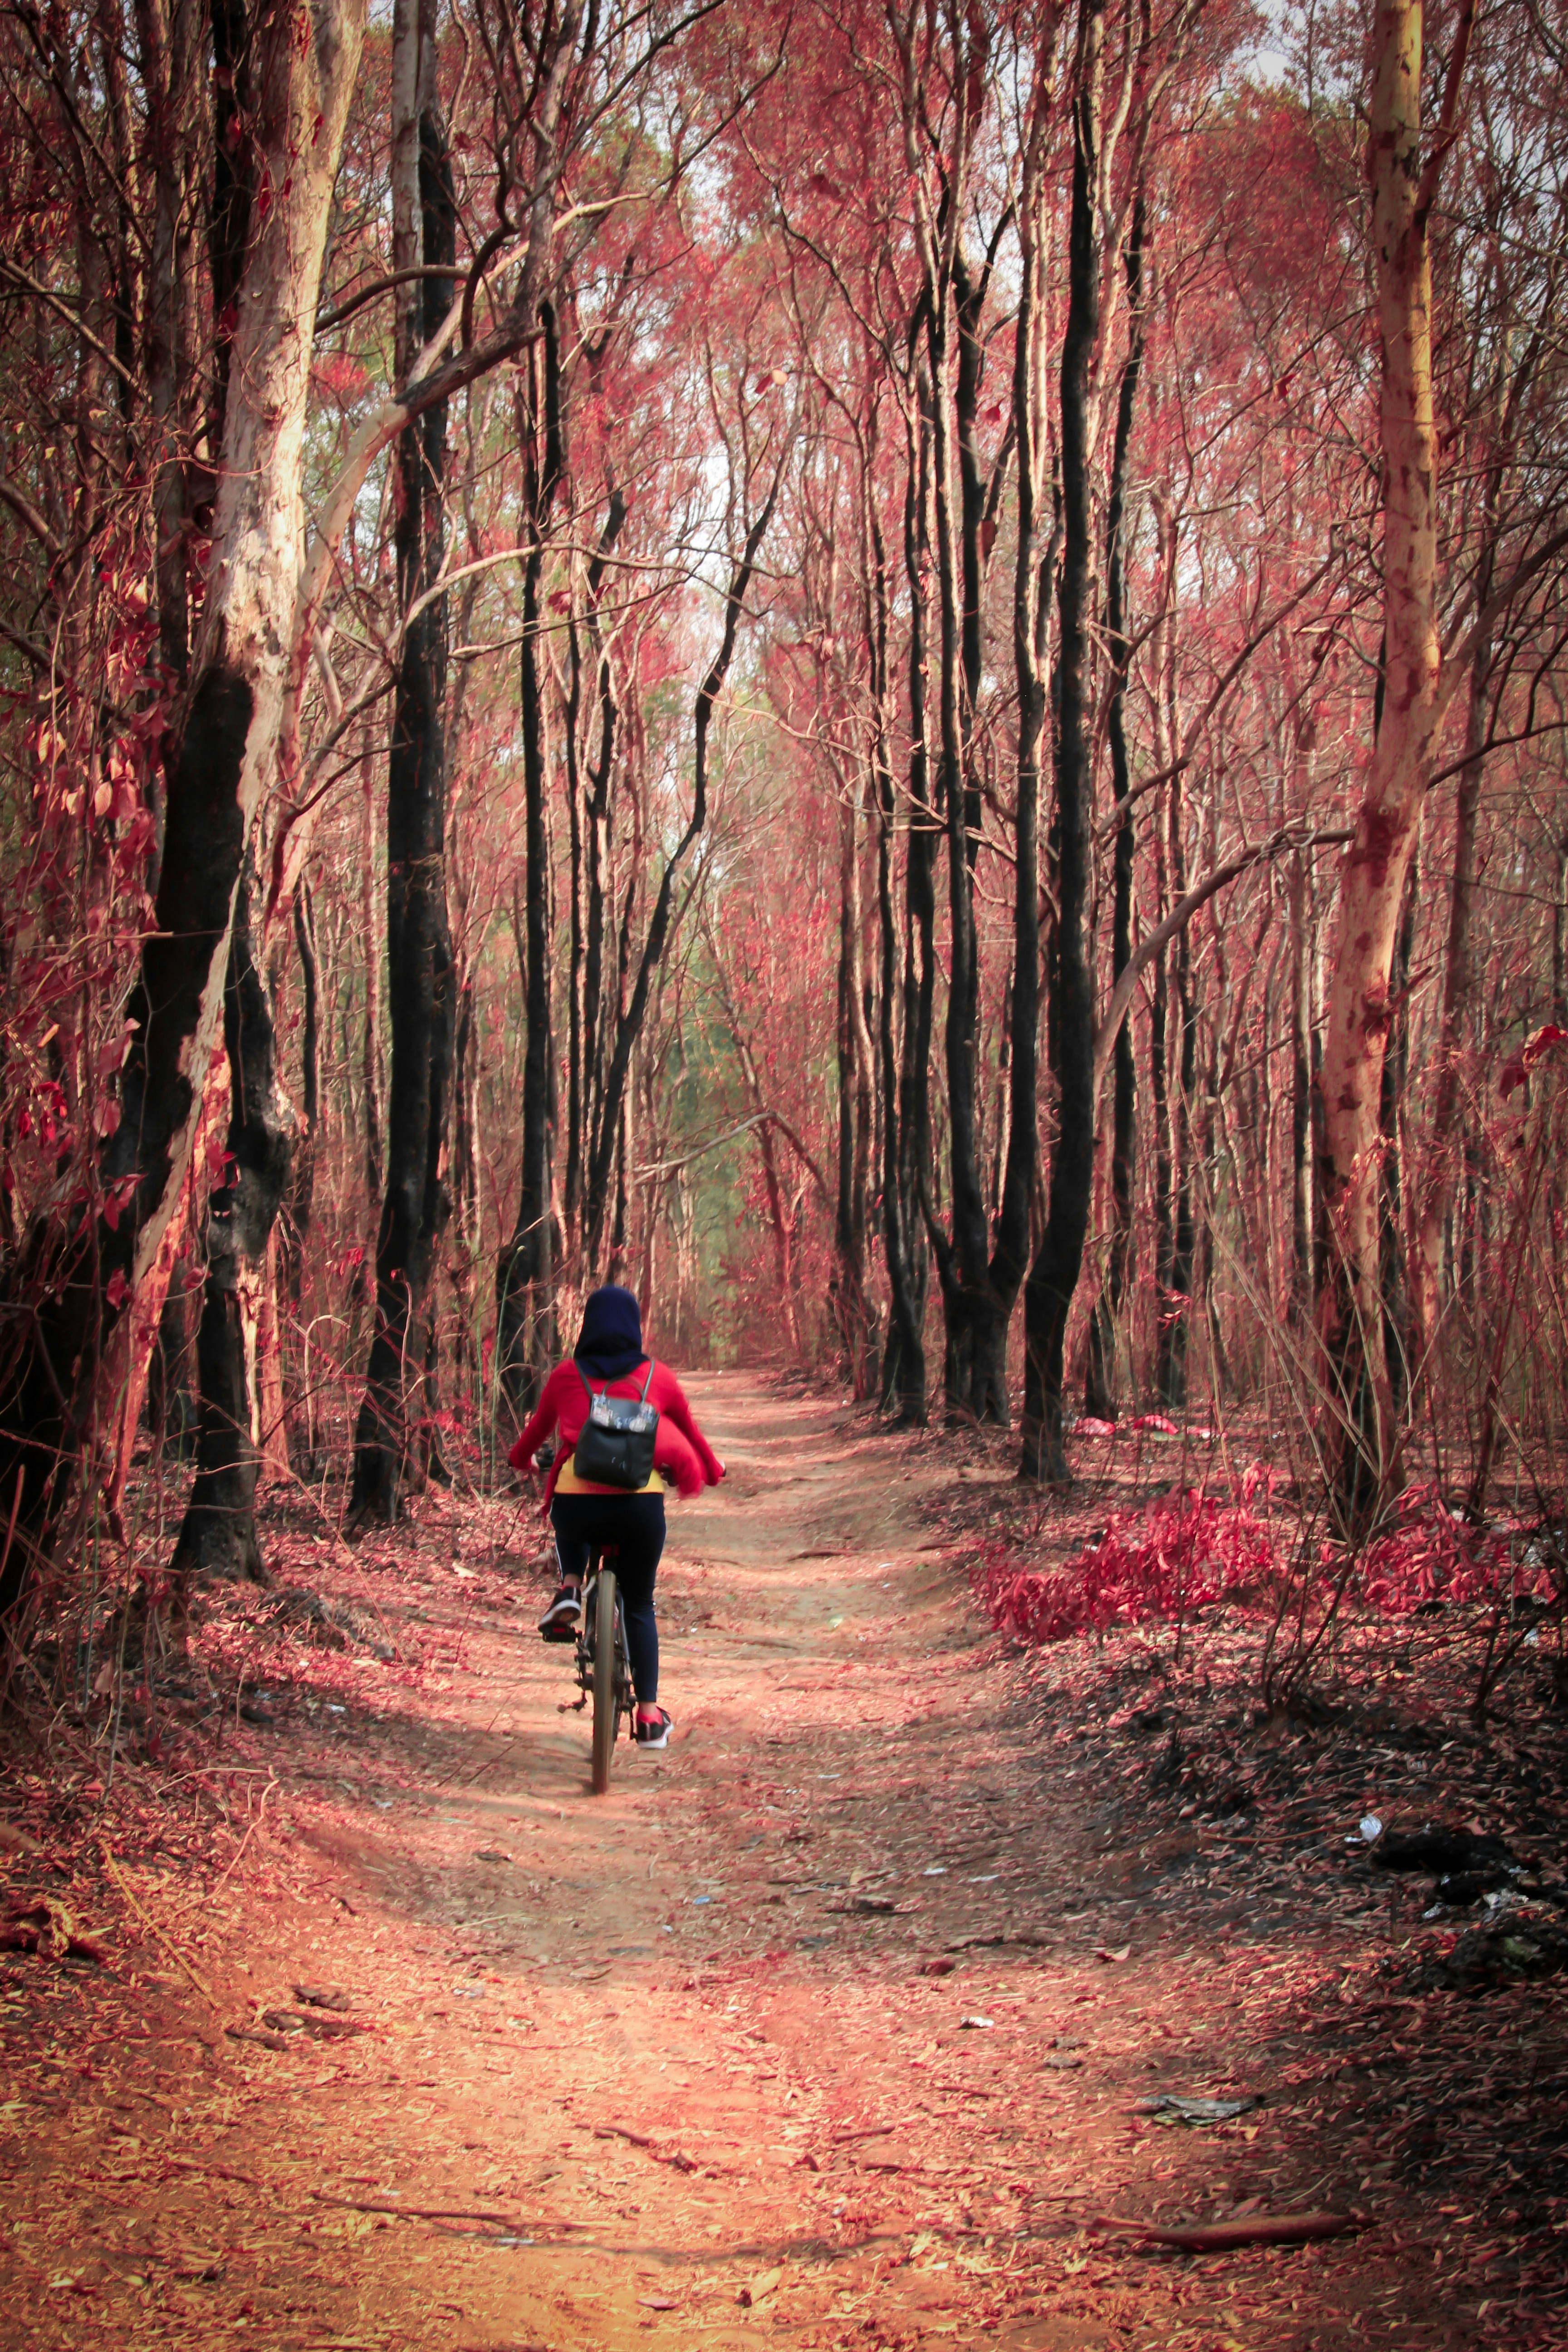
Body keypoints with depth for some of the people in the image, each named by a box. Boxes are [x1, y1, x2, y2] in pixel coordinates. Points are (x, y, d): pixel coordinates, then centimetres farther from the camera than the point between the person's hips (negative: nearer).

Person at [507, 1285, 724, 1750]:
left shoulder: (566, 1375, 12)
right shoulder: (658, 1377, 12)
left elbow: (538, 1427, 29)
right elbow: (690, 1432, 27)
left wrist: (521, 1458, 51)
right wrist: (713, 1470, 47)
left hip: (576, 1499, 0)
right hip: (641, 1502, 0)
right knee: (639, 1604, 18)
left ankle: (569, 1591, 11)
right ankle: (649, 1717, 13)